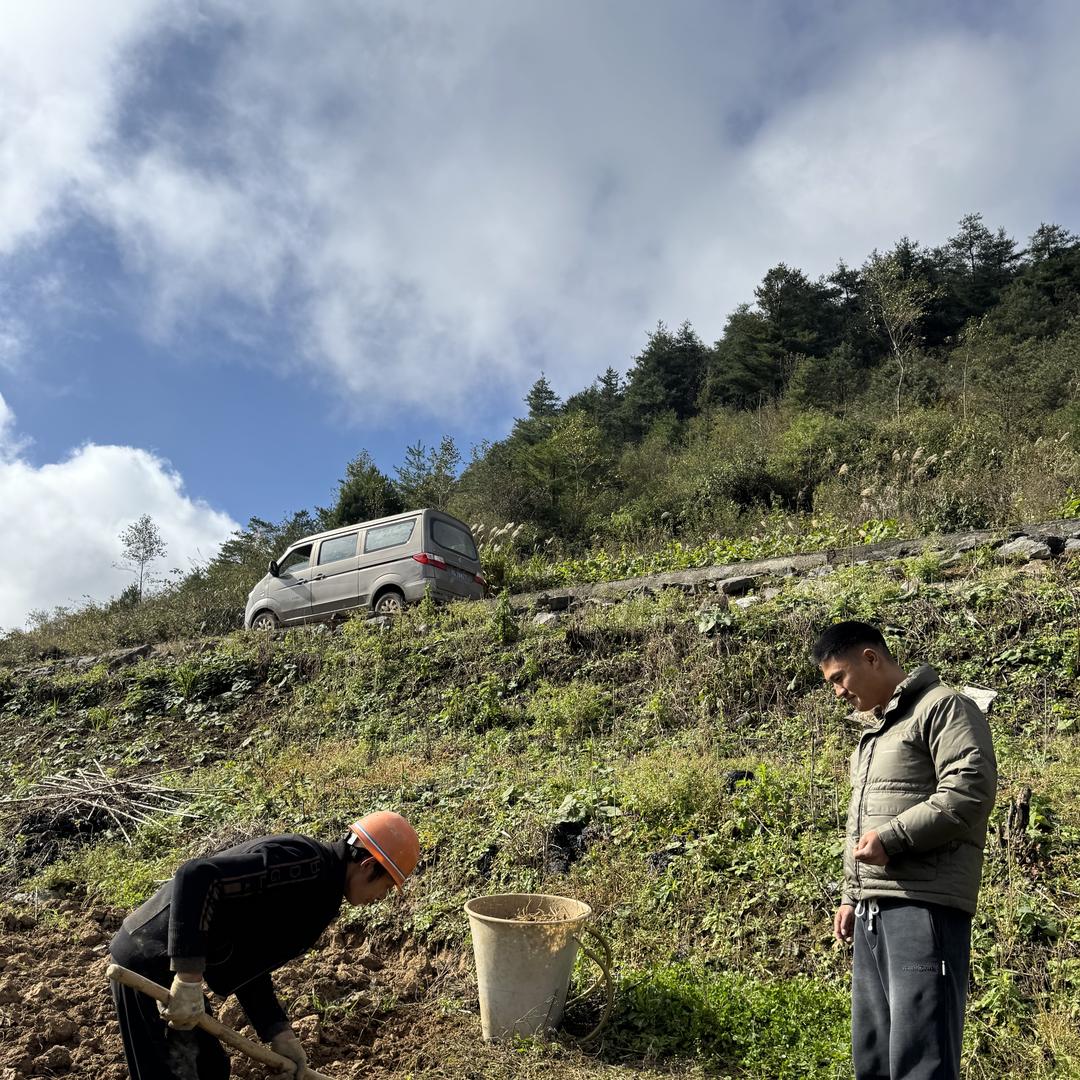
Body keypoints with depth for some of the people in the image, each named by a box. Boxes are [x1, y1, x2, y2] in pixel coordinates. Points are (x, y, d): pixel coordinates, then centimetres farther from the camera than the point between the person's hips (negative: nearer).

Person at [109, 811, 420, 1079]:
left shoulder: (316, 883, 8)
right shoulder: (305, 863, -24)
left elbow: (248, 963, 14)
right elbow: (196, 878, -34)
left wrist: (278, 1032, 7)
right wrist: (189, 979, -31)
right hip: (152, 964, -10)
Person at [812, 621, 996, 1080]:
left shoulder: (943, 706, -4)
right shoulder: (874, 732, 23)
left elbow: (971, 790, -17)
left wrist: (891, 837, -17)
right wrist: (852, 897, 23)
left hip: (924, 905, -9)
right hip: (872, 911, 9)